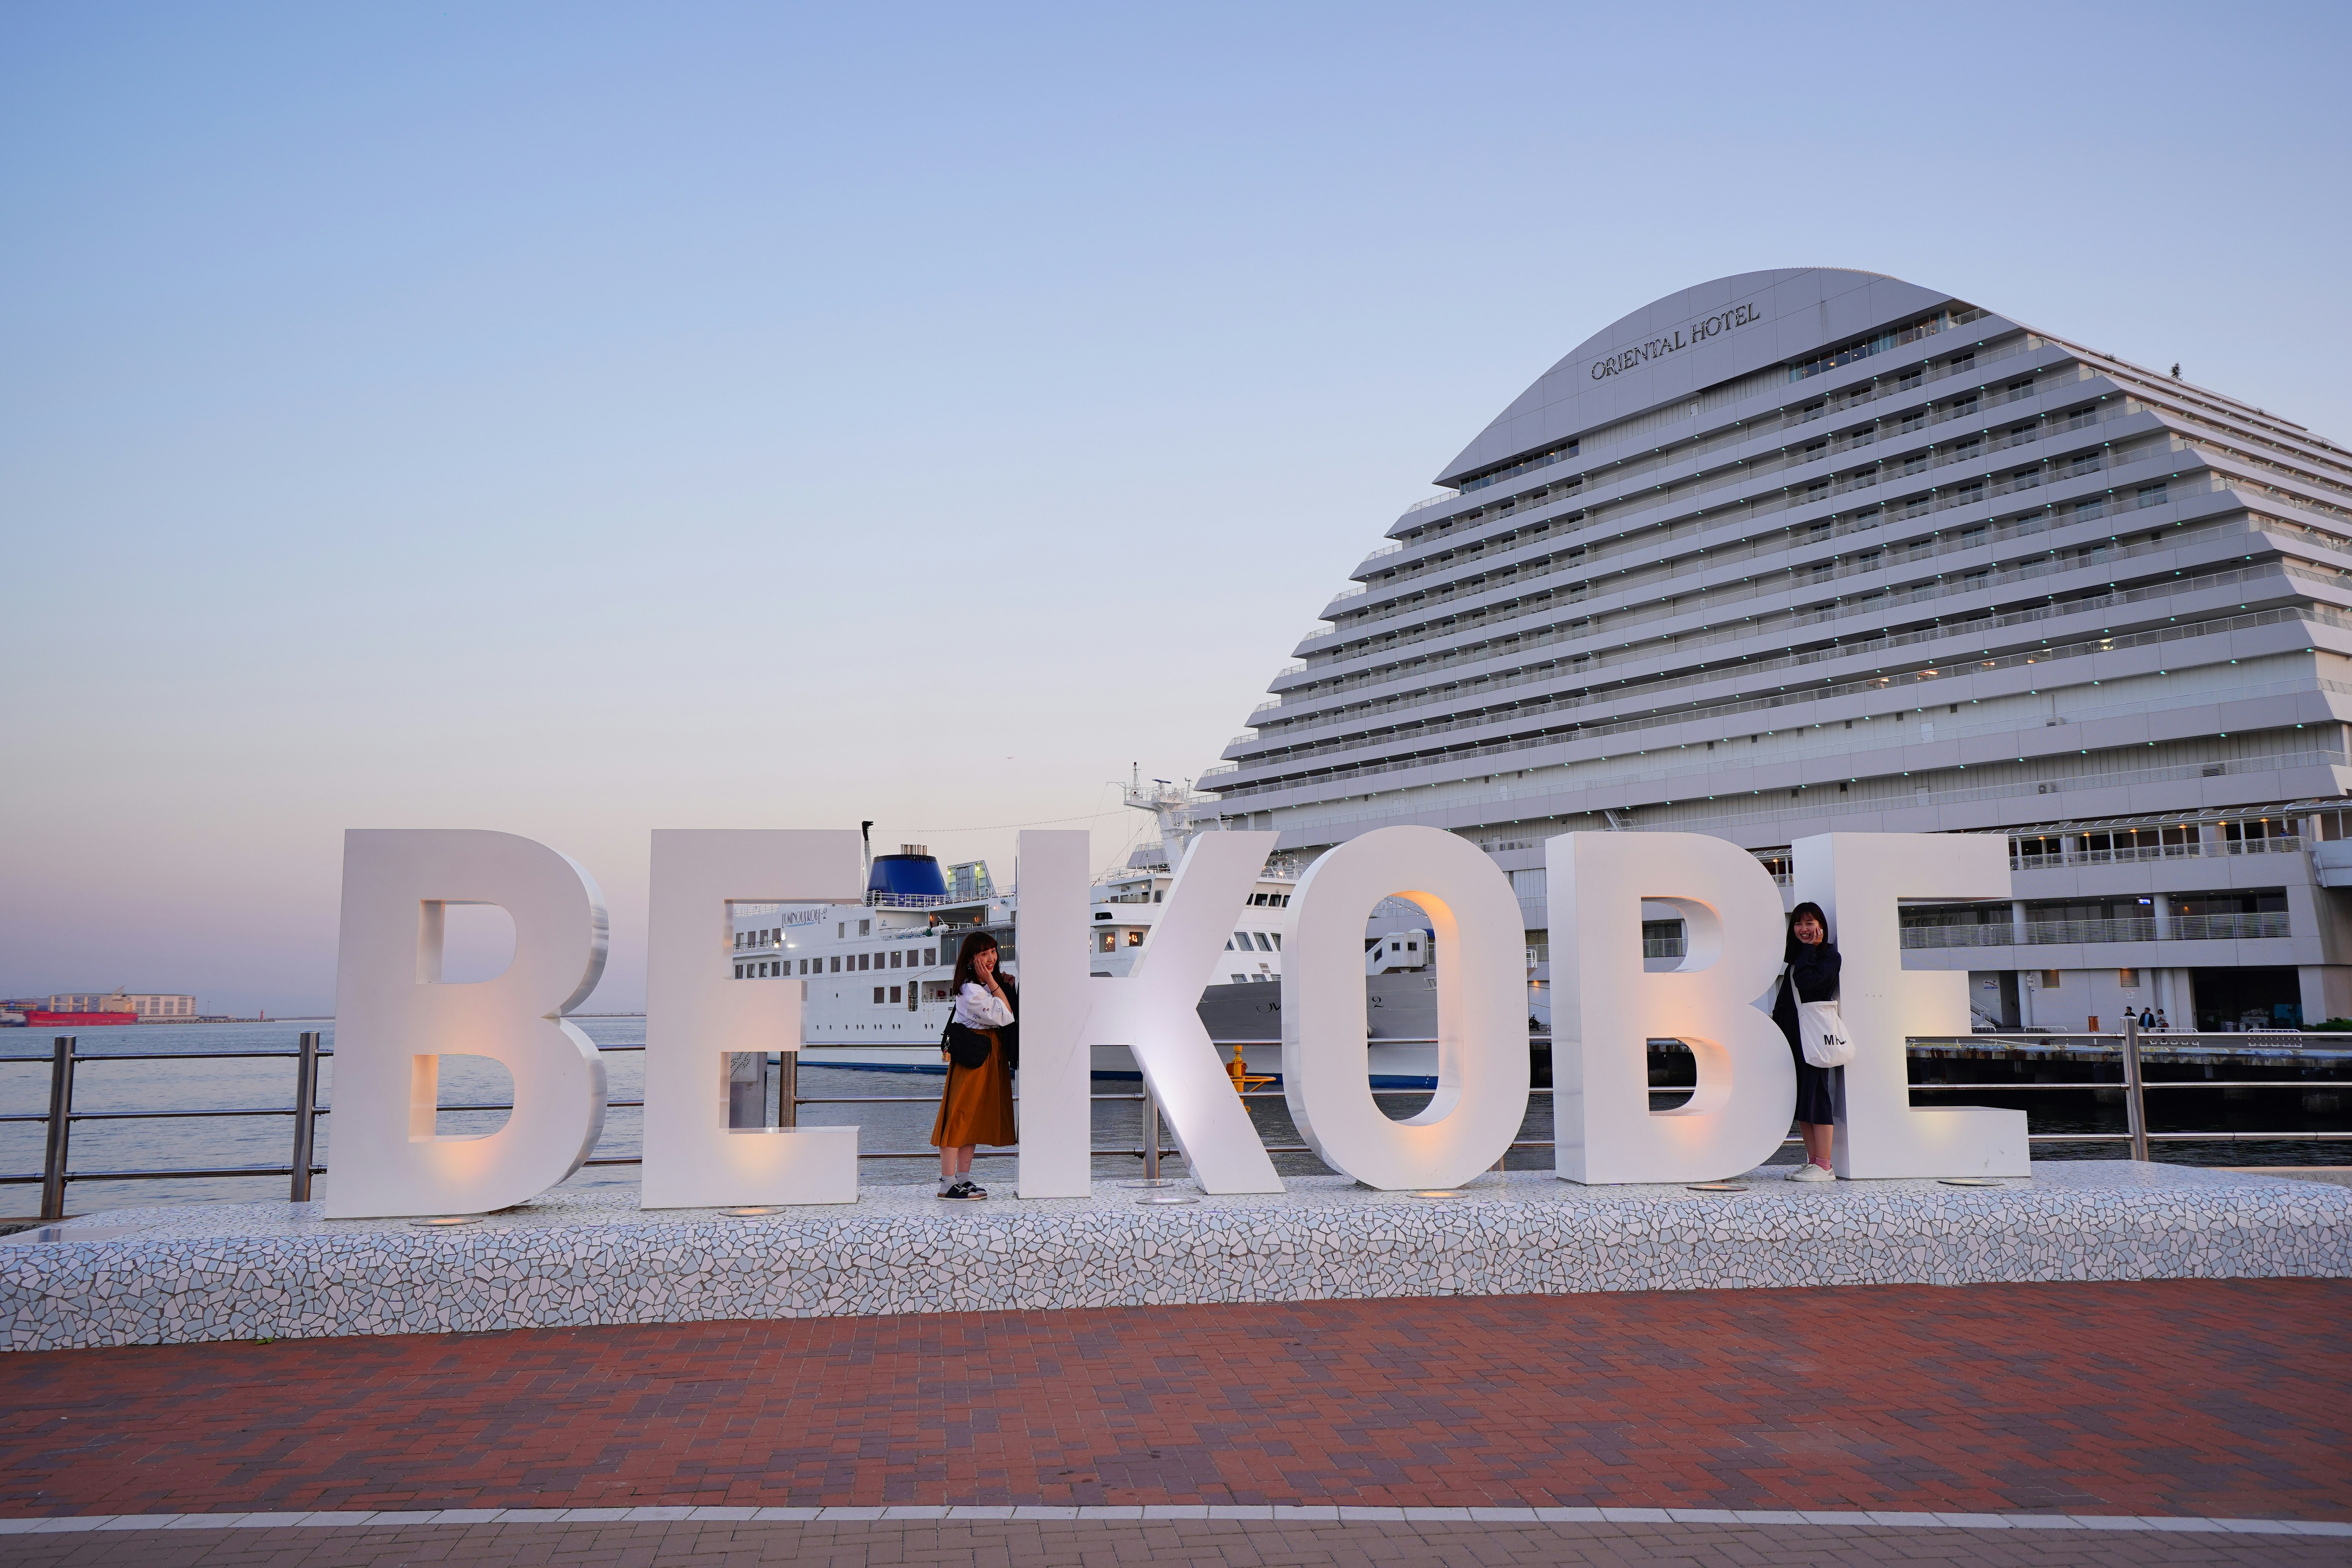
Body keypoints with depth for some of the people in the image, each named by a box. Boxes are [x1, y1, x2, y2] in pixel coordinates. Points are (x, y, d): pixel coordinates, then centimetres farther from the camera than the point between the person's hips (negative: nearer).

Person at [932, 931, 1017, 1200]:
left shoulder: (987, 986, 13)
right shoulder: (971, 990, -17)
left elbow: (1007, 1016, 16)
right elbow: (1004, 1017, -17)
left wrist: (1006, 987, 4)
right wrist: (994, 984, -13)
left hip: (991, 1056, 10)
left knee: (975, 1117, 11)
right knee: (960, 1115, -6)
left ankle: (963, 1178, 15)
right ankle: (948, 1184, -4)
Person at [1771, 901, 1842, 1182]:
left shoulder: (1829, 955, -3)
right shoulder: (1796, 959, 20)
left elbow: (1806, 982, -21)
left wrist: (1809, 949, -9)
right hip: (1793, 1035, 8)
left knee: (1816, 1096, -9)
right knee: (1801, 1100, 6)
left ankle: (1823, 1167, -7)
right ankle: (1812, 1161, 10)